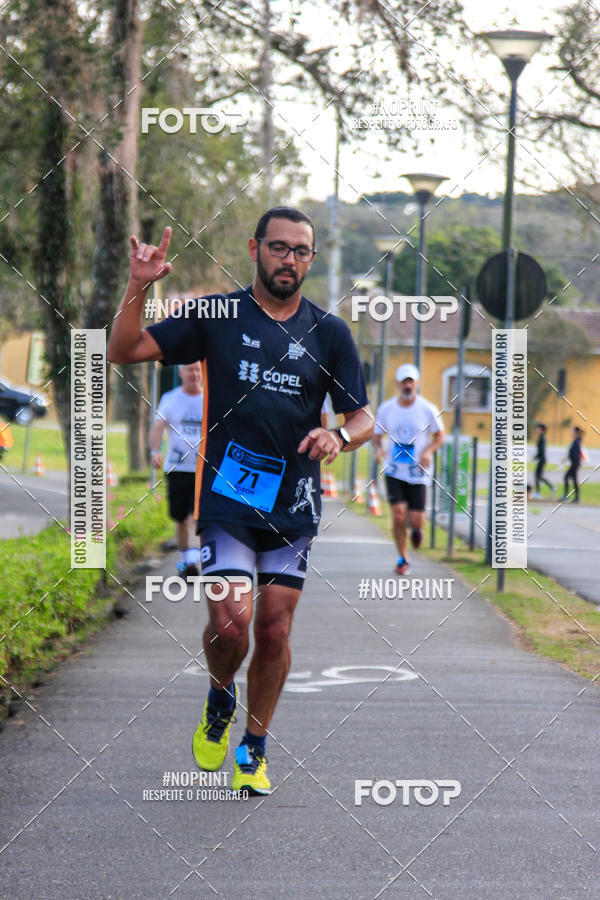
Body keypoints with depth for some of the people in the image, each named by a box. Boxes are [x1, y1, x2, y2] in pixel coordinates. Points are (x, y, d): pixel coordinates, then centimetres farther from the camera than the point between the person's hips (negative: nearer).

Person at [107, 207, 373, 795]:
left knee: (274, 631, 3)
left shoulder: (330, 333, 6)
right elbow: (124, 352, 0)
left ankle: (253, 750, 22)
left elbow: (363, 419, 8)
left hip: (294, 505, 2)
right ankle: (220, 700, 18)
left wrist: (339, 436, -15)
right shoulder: (216, 316, 2)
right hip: (227, 499, -2)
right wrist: (138, 287, -15)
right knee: (231, 623, -16)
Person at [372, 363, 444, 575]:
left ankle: (416, 529, 34)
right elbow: (377, 436, 11)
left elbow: (439, 436, 6)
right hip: (394, 471, 1)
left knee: (416, 520, -6)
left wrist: (428, 451, -13)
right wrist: (378, 449, -12)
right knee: (398, 514, -12)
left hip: (418, 472, -1)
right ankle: (402, 559, 8)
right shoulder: (386, 409, -1)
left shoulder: (427, 410, -5)